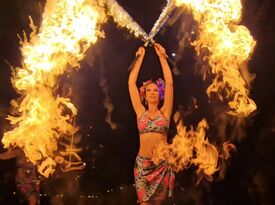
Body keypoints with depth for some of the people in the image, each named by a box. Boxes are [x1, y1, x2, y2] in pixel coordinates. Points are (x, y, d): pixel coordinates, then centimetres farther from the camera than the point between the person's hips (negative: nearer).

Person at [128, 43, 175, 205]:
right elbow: (131, 83, 7)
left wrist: (162, 57, 3)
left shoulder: (164, 112, 6)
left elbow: (170, 83, 0)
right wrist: (140, 57, 10)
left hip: (162, 163, 0)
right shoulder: (141, 112, 8)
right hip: (142, 163, 0)